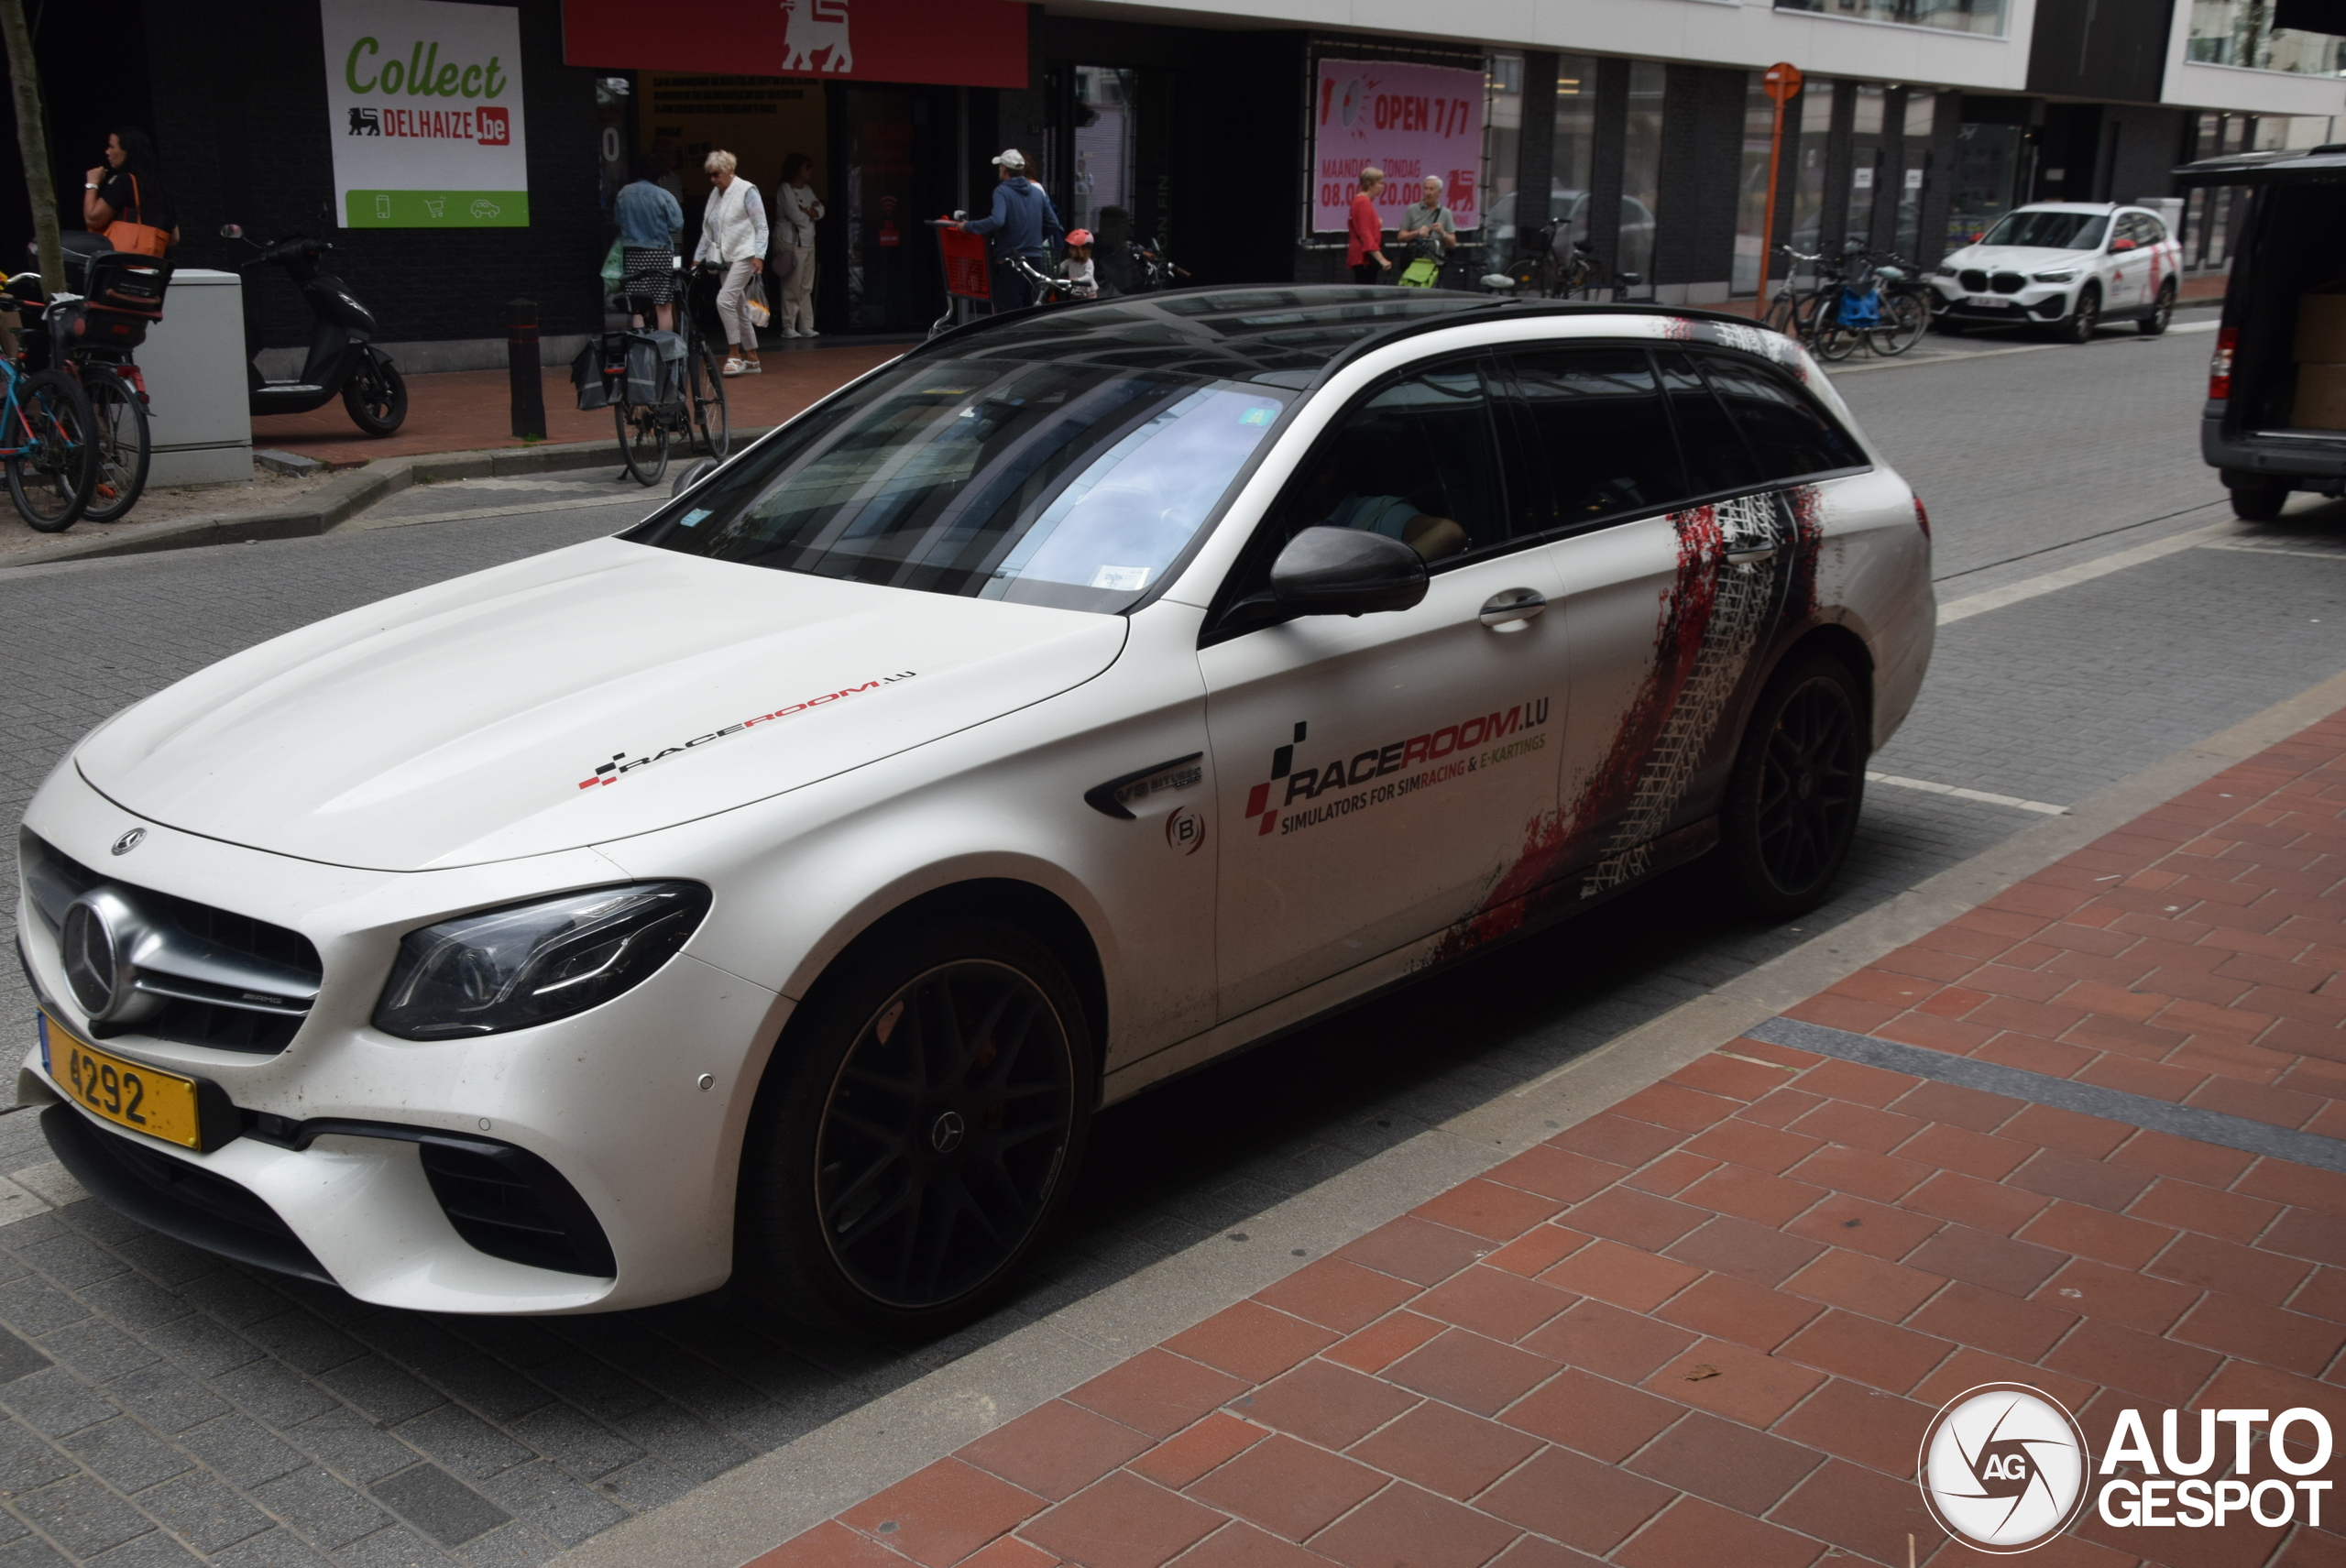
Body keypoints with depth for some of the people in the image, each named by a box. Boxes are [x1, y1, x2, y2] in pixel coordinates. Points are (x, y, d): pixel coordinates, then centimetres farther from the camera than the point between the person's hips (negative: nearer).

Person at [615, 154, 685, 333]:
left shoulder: (623, 193, 1)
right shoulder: (663, 195, -10)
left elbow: (617, 220, 9)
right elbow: (677, 223, -9)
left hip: (632, 254, 3)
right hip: (659, 253, -3)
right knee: (664, 307, 2)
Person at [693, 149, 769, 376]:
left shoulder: (746, 191, -5)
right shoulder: (715, 194, 15)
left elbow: (761, 227, -8)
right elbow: (707, 231, 20)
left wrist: (759, 255, -17)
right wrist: (698, 258, 18)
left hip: (744, 256, -7)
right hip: (724, 259, 7)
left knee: (725, 300, -20)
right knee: (739, 309, 8)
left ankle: (736, 355, -14)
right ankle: (752, 359, 15)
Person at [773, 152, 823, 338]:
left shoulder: (807, 189, 17)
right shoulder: (785, 189, -7)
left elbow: (820, 211, 11)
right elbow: (796, 216, -14)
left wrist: (807, 211, -8)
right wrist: (811, 212, 4)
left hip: (808, 241, 7)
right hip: (791, 241, -7)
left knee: (806, 287, 5)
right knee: (792, 286, -9)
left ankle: (806, 326, 7)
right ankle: (788, 327, -7)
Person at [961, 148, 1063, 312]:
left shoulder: (1002, 191, -9)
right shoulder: (1037, 192, 10)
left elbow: (996, 221, -25)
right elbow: (1053, 224, 12)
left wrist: (968, 226, -15)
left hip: (1010, 261, -7)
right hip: (1035, 260, 7)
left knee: (1010, 311, -5)